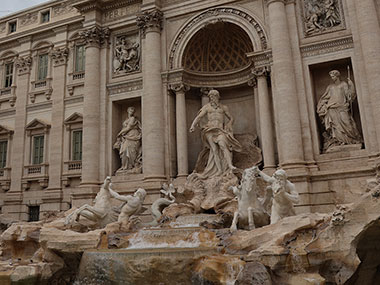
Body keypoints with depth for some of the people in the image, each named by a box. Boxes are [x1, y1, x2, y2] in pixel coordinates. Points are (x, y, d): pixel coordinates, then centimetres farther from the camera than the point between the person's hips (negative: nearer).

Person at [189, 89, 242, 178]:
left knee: (223, 145, -25)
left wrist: (227, 127, 6)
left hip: (220, 130, 0)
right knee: (214, 149, -13)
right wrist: (193, 125, -13)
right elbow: (199, 117, 4)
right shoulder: (206, 107, 15)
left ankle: (230, 165, -36)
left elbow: (231, 119, 24)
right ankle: (220, 170, -18)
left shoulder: (223, 107, 18)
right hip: (210, 130, 0)